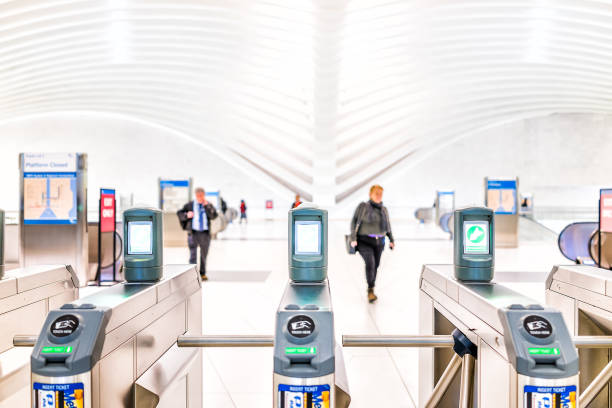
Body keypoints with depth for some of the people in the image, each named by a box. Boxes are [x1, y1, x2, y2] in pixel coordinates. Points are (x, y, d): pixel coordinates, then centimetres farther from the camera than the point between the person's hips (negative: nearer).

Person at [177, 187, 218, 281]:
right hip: (193, 232, -1)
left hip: (205, 233, 2)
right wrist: (186, 215, -10)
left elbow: (214, 216, -8)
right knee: (193, 254, -11)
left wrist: (206, 206, -16)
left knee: (204, 255, 11)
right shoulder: (190, 205, 5)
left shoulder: (209, 205, 6)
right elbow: (179, 213, 10)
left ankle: (202, 274, 24)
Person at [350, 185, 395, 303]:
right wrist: (353, 238, -15)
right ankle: (371, 290, -14)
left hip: (379, 242, 5)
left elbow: (387, 226, 16)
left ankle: (370, 292, 26)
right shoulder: (363, 206, -6)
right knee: (370, 263, -23)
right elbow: (354, 222, -6)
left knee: (375, 266, 9)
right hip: (364, 241, -4)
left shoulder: (384, 209, 7)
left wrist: (391, 240, 5)